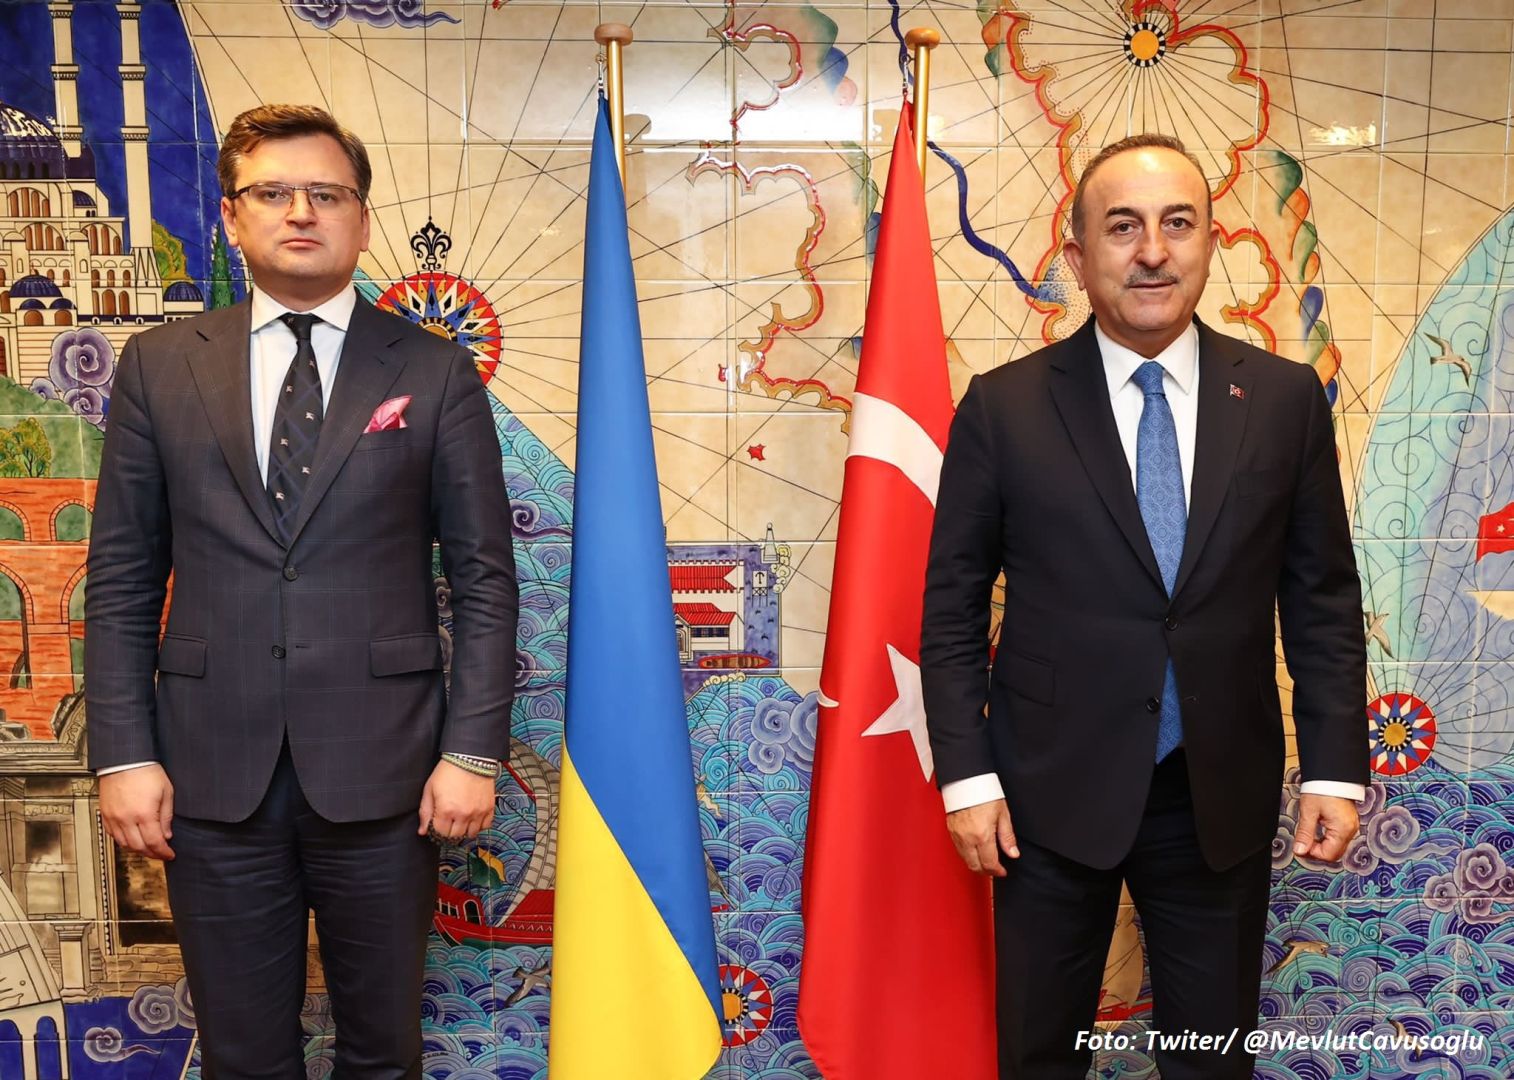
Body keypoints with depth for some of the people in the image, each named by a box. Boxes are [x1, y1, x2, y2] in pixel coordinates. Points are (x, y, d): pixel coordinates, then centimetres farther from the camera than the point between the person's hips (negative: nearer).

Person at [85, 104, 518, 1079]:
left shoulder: (435, 373, 0)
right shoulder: (159, 366, 6)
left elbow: (485, 577, -1)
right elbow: (122, 578, 6)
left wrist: (473, 751, -6)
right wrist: (124, 752, 0)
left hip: (380, 768, -1)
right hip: (213, 770, 2)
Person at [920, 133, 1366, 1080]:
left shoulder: (1286, 399, 0)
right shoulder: (1004, 407, -5)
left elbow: (1324, 597, 4)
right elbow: (953, 605, -3)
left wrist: (1335, 768, 1)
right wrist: (967, 775, -6)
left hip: (1223, 795, 2)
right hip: (1055, 789, -1)